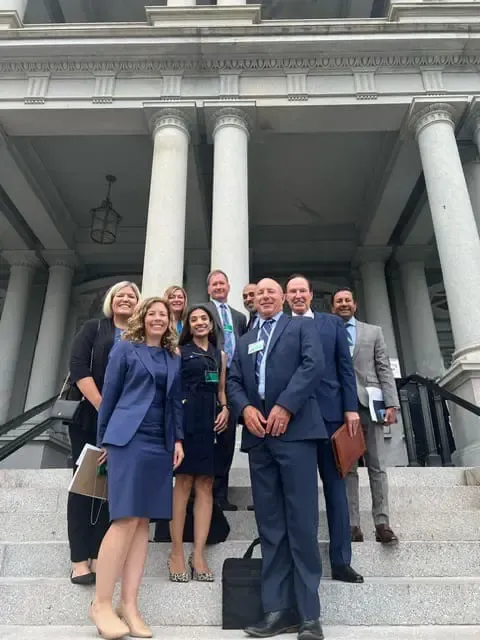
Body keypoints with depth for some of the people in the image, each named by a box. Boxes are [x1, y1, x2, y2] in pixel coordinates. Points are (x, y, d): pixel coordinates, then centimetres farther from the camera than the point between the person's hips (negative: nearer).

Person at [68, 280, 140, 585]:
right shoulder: (93, 328, 6)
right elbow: (78, 366, -6)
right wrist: (102, 406, -16)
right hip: (91, 417, -2)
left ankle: (99, 555, 14)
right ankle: (79, 559, 9)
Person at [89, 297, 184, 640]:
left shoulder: (174, 358, 16)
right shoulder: (125, 348, 4)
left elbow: (176, 403, 15)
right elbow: (110, 394, 4)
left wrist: (179, 439, 6)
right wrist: (104, 439, 4)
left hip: (161, 444, 5)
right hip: (129, 439, -4)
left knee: (143, 521, 4)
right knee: (126, 519, -8)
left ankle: (129, 605, 12)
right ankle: (101, 603, 6)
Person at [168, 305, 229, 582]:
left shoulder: (220, 355, 20)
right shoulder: (179, 351, 8)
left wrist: (225, 409, 0)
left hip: (212, 419, 4)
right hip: (186, 417, -4)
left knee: (206, 485, 2)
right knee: (184, 482, -3)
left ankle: (199, 554, 7)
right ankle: (177, 552, 7)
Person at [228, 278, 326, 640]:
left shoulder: (302, 326, 10)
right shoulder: (245, 342, 23)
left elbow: (313, 364, -6)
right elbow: (233, 382, 14)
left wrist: (285, 406, -15)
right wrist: (245, 408, -7)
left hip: (295, 430, -4)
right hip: (258, 436, 5)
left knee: (302, 522, -4)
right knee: (270, 525, 6)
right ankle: (278, 609, 12)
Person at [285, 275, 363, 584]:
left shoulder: (333, 323, 10)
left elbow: (346, 367, 6)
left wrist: (351, 407, -2)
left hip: (329, 411, 1)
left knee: (335, 483, 6)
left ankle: (341, 561, 15)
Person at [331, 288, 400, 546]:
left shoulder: (373, 331, 14)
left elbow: (384, 369, 7)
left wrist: (391, 404, -3)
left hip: (369, 404, 0)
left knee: (377, 466, 0)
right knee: (347, 467, 3)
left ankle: (382, 524, 6)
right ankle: (353, 525, 6)